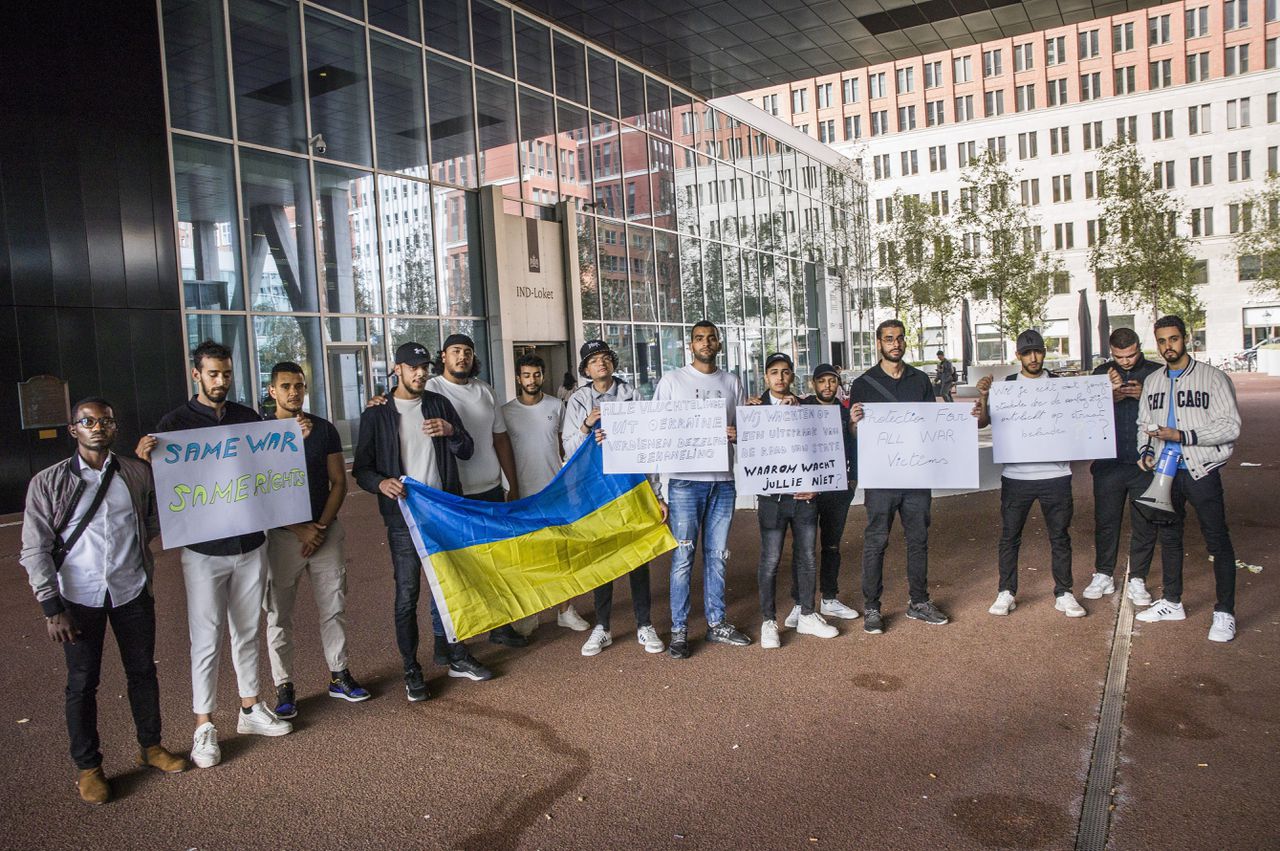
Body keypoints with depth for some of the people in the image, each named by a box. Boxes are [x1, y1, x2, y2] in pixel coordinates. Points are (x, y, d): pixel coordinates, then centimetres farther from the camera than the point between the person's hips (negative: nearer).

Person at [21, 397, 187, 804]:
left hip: (132, 591, 2)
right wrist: (52, 607, -8)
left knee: (143, 670, 13)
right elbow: (35, 550, -5)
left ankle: (151, 746, 32)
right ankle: (88, 767, 24)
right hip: (79, 597, -2)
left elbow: (152, 522, 17)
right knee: (82, 682, 8)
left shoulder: (138, 473, 0)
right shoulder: (48, 482, -5)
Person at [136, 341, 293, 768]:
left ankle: (250, 709, 29)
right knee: (207, 640, 1)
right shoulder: (176, 422, -4)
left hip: (251, 543, 4)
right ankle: (204, 726, 15)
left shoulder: (249, 417, 7)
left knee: (247, 631, 15)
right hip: (203, 549, -4)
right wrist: (145, 458, -28)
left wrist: (296, 439, -3)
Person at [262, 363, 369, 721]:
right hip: (281, 535, -2)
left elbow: (339, 482, 5)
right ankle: (284, 686, 16)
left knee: (334, 607, 8)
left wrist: (321, 527, -6)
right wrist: (300, 529, -12)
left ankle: (340, 675, 22)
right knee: (279, 614, 4)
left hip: (325, 531, 2)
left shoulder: (324, 429, 5)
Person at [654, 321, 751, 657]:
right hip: (686, 480, -3)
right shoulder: (672, 380, 4)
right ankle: (678, 630, 5)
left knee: (717, 555, 11)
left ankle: (716, 623, 22)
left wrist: (736, 435, -6)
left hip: (723, 480, 4)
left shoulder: (731, 383, 13)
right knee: (683, 557, -4)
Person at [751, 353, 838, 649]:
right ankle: (769, 622, 12)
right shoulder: (755, 407, 1)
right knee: (770, 560, 0)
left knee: (806, 557, 11)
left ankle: (805, 615, 25)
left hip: (805, 494, 3)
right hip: (772, 496, -3)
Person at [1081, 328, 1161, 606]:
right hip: (1109, 463, 1)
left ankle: (1137, 579, 18)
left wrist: (1144, 395, -17)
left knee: (1144, 524, 5)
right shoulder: (1102, 373, 6)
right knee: (1105, 521, 8)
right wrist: (1112, 394, -18)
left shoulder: (1157, 373, 2)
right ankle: (1103, 575, 22)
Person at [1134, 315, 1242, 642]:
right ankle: (1172, 602, 28)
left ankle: (1225, 613, 9)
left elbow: (1230, 427, -12)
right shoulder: (1152, 382, 10)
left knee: (1218, 541, -1)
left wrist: (1181, 435, -20)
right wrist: (1145, 451, 0)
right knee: (1169, 538, 14)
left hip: (1201, 471, -5)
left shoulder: (1213, 378, -6)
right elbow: (1144, 425, 18)